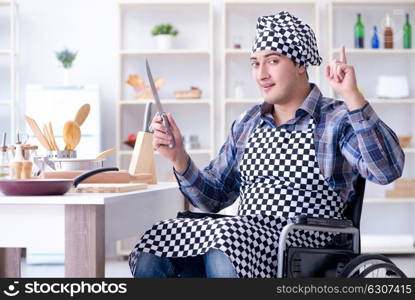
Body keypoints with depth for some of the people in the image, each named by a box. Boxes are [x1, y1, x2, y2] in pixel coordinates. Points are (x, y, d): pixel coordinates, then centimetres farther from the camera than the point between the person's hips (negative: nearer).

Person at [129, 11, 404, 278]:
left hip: (303, 247, -5)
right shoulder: (247, 124, 17)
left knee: (224, 244, -35)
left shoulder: (337, 120, 0)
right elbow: (214, 197, 18)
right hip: (245, 237, 5)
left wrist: (352, 97, -25)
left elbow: (387, 170, -18)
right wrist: (179, 158, 0)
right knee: (150, 257, -19)